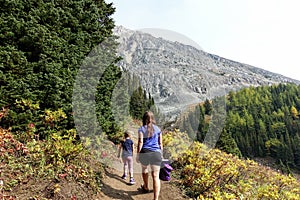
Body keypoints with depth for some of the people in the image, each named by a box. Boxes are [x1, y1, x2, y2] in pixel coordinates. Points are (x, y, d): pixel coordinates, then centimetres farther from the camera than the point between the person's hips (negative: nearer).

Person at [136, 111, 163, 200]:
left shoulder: (141, 129, 1)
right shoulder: (157, 129, 8)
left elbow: (140, 142, -8)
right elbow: (160, 143, 10)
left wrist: (137, 154, -4)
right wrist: (161, 154, 20)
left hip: (144, 153, 0)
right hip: (156, 153, 0)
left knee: (144, 168, 28)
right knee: (155, 176, -3)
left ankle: (146, 187, 48)